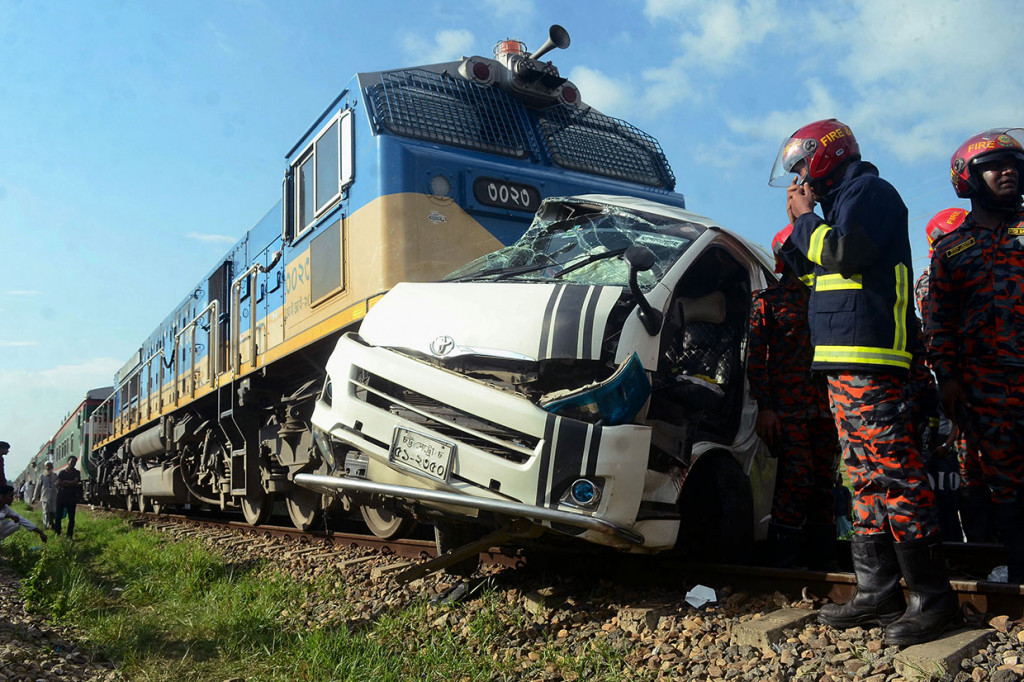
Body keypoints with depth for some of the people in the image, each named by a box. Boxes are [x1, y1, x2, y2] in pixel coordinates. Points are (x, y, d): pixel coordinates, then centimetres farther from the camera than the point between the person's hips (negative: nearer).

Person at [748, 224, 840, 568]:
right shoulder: (769, 300, 7)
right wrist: (764, 407, -9)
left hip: (824, 405, 5)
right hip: (787, 406, -5)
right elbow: (756, 356, 0)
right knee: (798, 476, -11)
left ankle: (821, 556, 16)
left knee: (823, 480, 6)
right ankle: (782, 559, -3)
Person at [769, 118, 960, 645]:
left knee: (893, 476, -11)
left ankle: (932, 598, -4)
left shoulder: (869, 191, -2)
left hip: (869, 362, -10)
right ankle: (878, 593, 15)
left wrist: (805, 218, -1)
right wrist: (801, 225, 18)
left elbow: (844, 251, -17)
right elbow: (815, 266, 28)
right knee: (865, 480, 9)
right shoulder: (844, 204, 27)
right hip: (844, 364, 10)